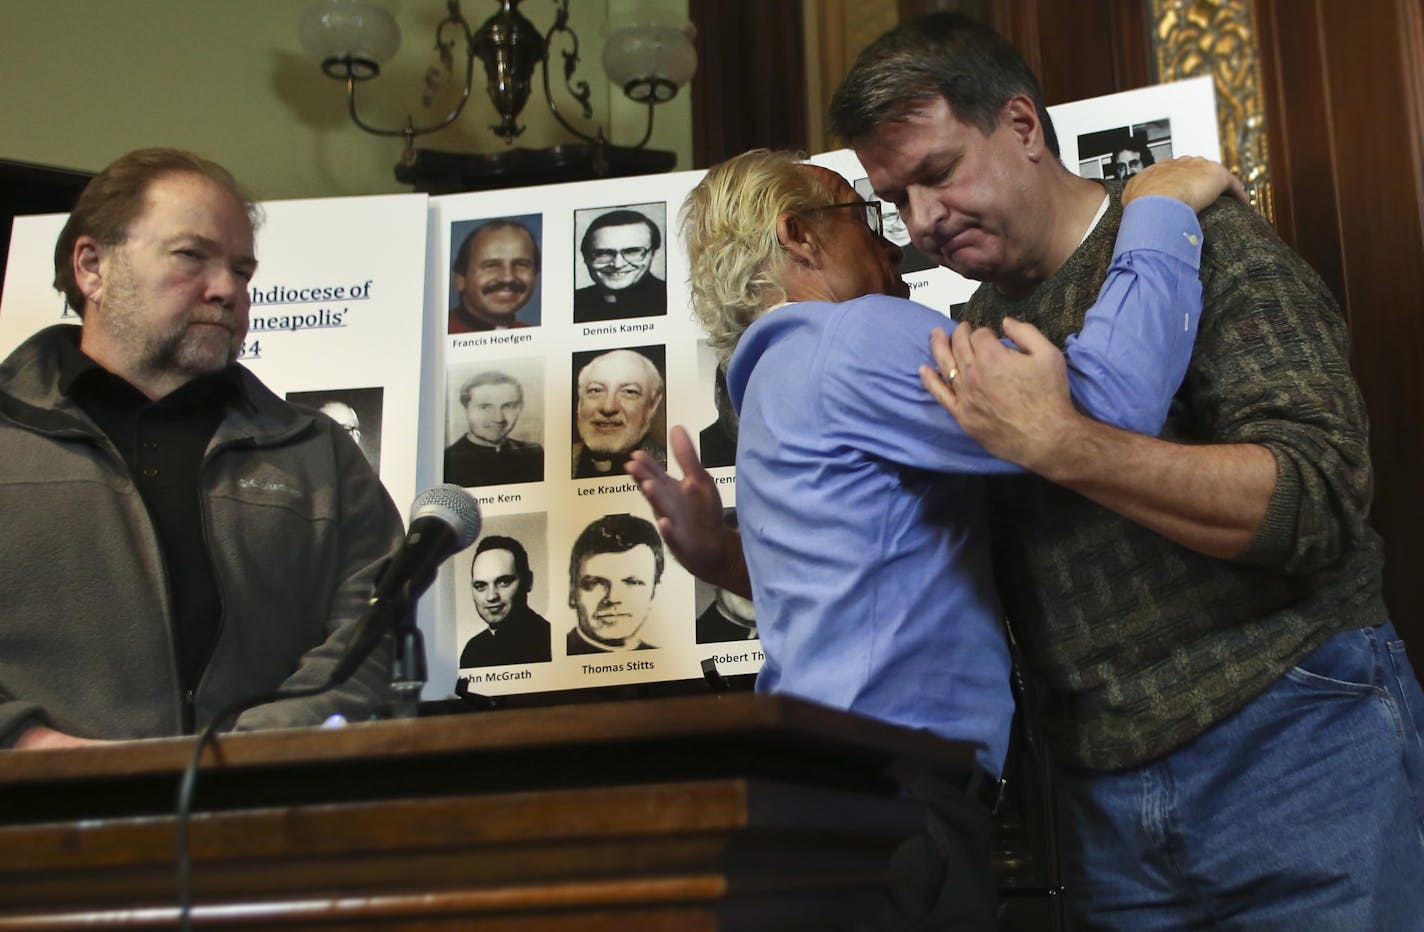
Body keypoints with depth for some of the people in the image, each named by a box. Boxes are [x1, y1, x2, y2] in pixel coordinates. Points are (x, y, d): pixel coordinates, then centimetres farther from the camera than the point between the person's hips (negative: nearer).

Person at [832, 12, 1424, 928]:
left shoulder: (1204, 243, -7)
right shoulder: (975, 343, 11)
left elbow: (1320, 501, -19)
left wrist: (1055, 441, -26)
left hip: (1298, 747, -5)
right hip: (1108, 799, 5)